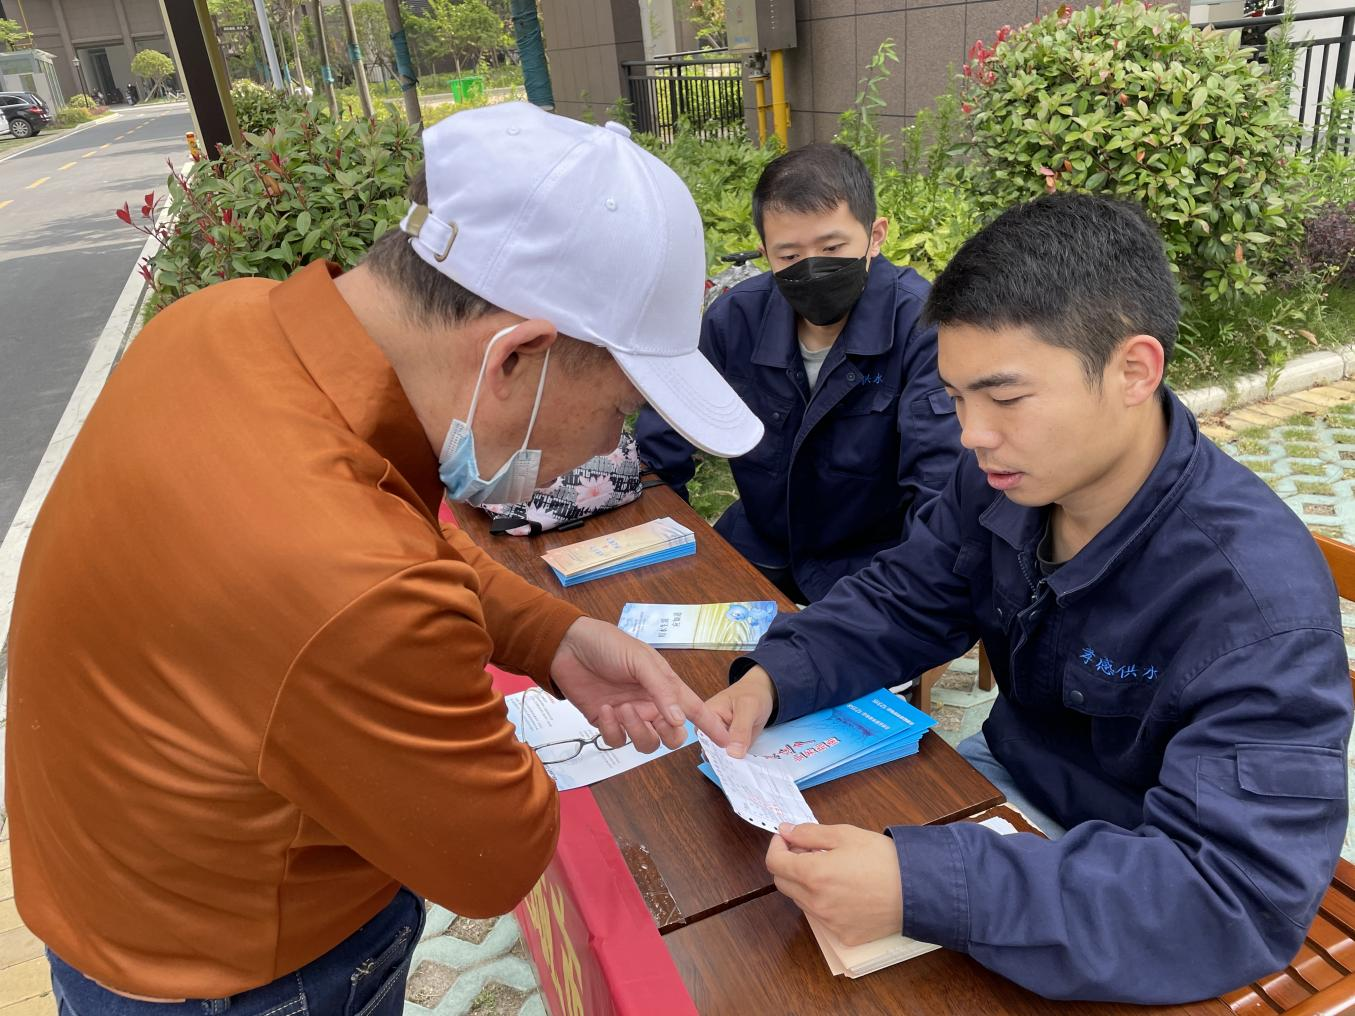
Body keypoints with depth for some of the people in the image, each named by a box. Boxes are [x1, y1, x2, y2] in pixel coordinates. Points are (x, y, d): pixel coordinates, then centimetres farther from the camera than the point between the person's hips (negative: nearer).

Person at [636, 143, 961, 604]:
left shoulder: (923, 326, -18)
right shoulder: (732, 319, -6)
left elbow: (941, 485, -23)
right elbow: (657, 458, 2)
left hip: (873, 566, -3)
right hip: (757, 547, 4)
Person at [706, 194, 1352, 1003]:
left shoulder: (1258, 596, -32)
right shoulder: (1006, 479, -12)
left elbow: (1248, 892, -37)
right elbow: (903, 600, 0)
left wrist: (920, 889, -46)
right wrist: (778, 675, -21)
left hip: (1120, 927, -5)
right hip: (1003, 782, 6)